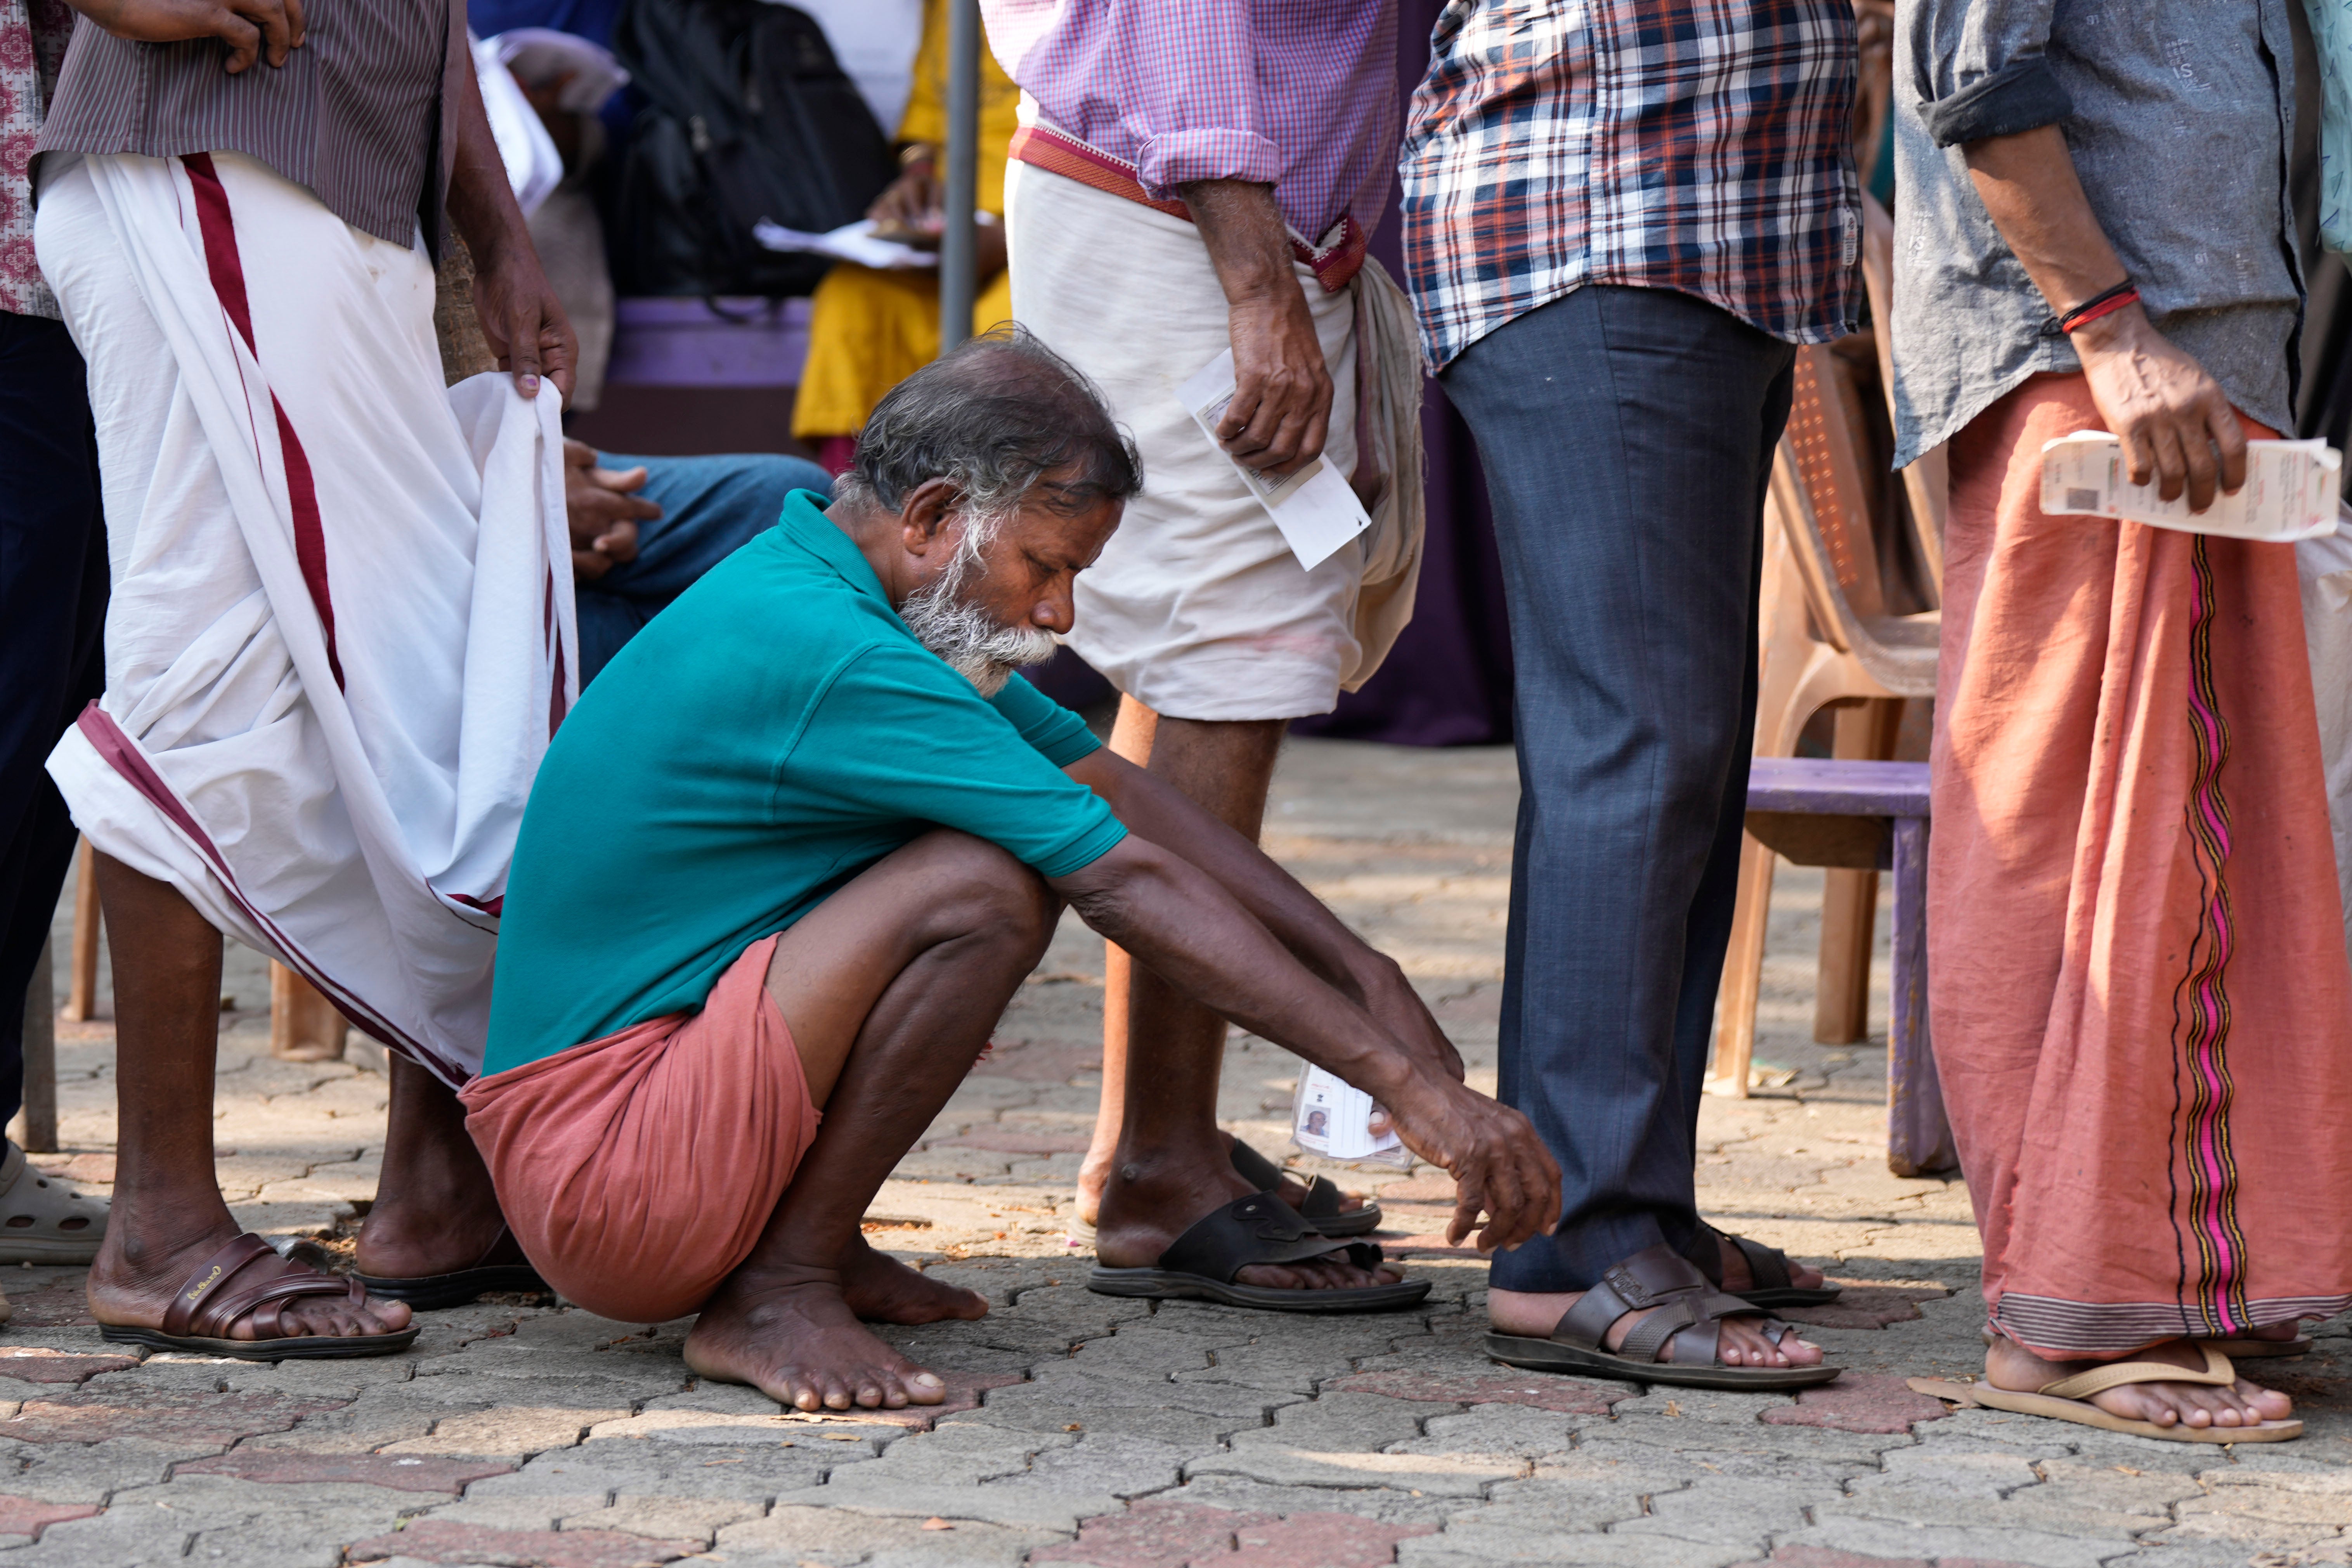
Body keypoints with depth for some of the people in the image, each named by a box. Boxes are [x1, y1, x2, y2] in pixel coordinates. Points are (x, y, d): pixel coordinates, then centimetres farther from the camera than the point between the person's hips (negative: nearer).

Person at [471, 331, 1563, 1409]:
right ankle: (777, 1292, -16)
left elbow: (1120, 792, 14)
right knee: (983, 890, -27)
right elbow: (1135, 888, -23)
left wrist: (1364, 976, 10)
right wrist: (1404, 1081, -21)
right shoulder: (826, 652, -22)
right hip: (599, 1164, -10)